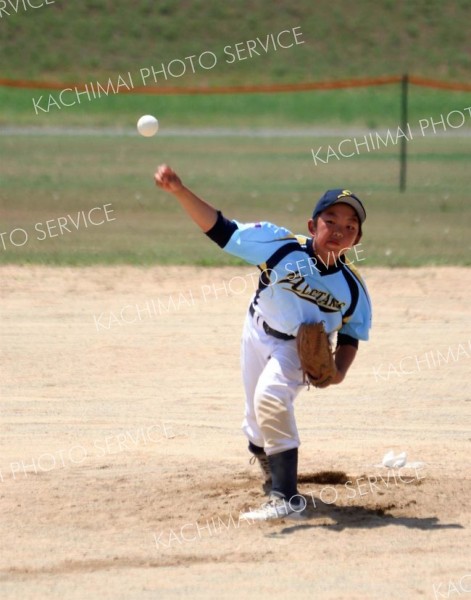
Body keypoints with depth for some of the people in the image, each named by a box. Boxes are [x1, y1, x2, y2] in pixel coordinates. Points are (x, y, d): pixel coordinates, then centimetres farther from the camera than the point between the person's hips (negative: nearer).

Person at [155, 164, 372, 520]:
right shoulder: (281, 246, -25)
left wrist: (339, 370, -22)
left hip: (302, 349, -2)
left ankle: (287, 497, -26)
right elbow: (221, 230, -28)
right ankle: (274, 477, 48)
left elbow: (350, 336, -3)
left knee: (271, 397, -30)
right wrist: (179, 191, -41)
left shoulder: (353, 287, -20)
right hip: (259, 334, 2)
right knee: (257, 422, 13)